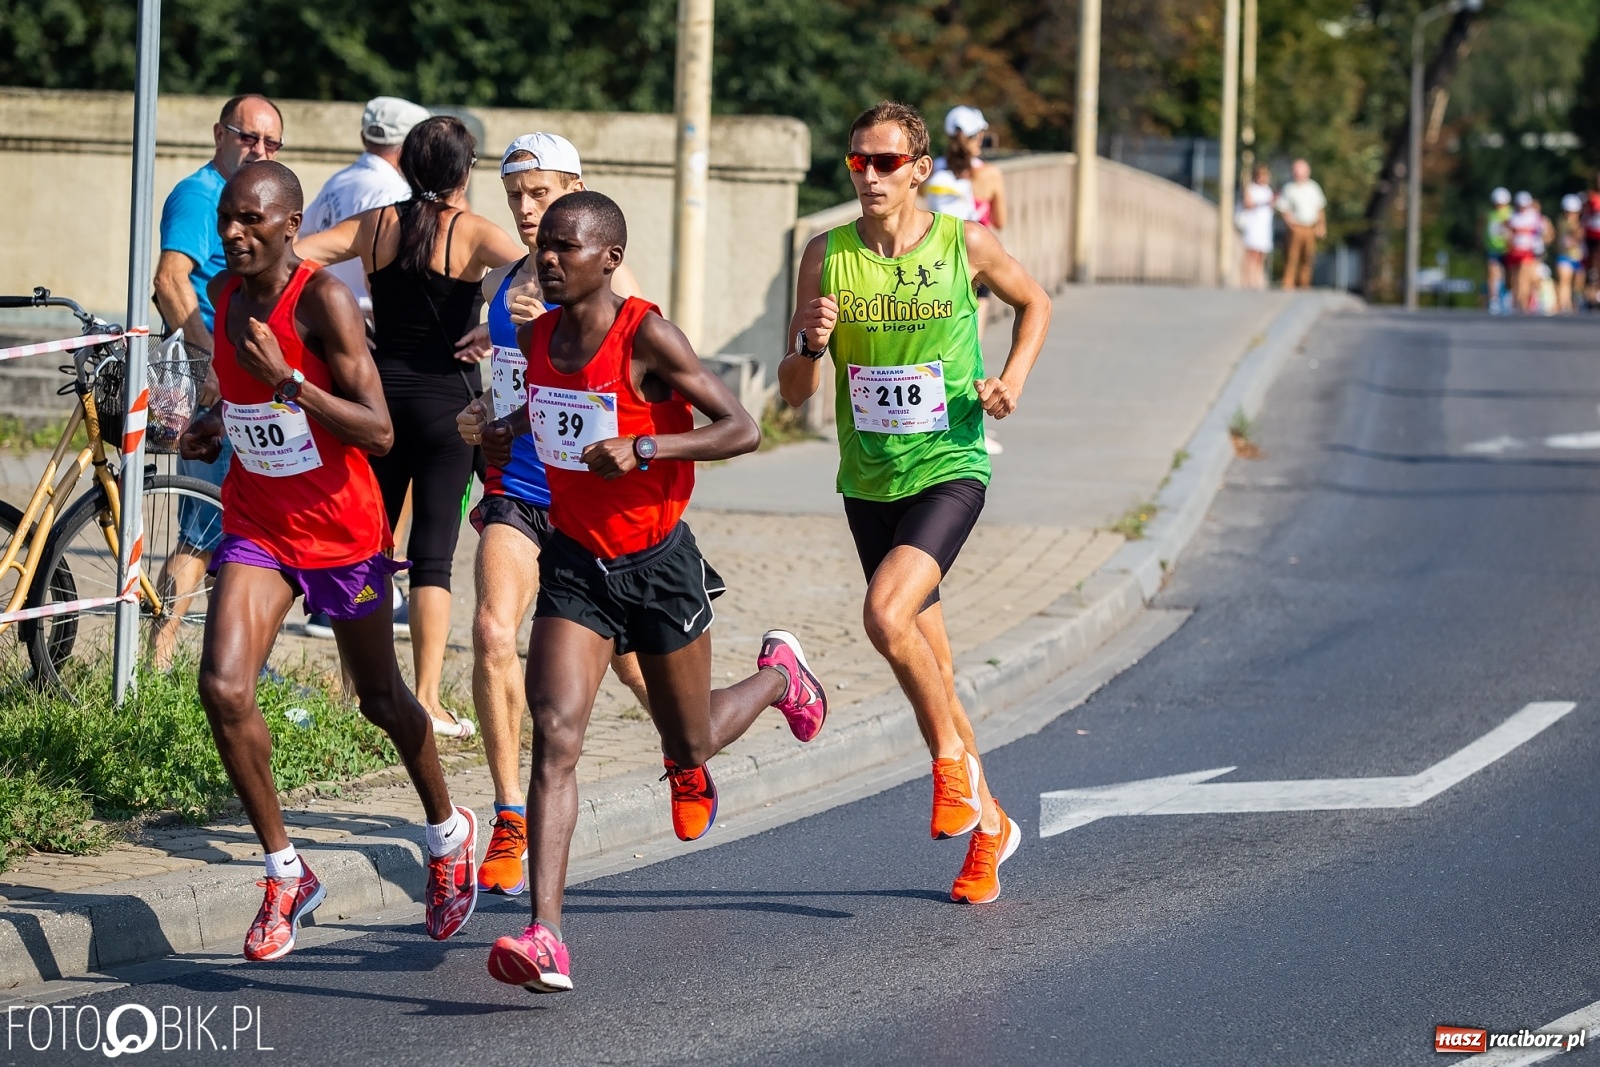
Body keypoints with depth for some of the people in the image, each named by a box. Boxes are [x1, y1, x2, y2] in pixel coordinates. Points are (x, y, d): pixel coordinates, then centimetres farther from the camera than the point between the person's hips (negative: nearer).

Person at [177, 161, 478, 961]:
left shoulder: (324, 300, -19)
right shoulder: (226, 293, 1)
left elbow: (379, 432, -23)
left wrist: (286, 381, -33)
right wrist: (213, 429, 3)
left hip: (341, 528, -4)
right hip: (256, 526, 5)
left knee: (381, 700, 14)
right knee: (223, 688, -17)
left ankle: (447, 834, 42)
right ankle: (285, 872, -3)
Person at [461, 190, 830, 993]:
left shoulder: (647, 338, -18)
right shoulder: (537, 338, 0)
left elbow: (742, 430, -20)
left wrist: (643, 449, -31)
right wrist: (501, 432, 3)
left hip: (658, 564, -4)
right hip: (575, 563, 4)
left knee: (691, 742, 15)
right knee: (554, 736, -16)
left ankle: (778, 676, 51)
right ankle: (545, 939, -23)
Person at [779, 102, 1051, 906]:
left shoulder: (964, 246, -7)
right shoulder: (826, 257, -2)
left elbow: (1034, 302, 14)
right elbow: (794, 393, 1)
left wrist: (1013, 378, -2)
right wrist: (810, 343, -20)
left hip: (949, 470, -4)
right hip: (868, 481, 4)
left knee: (886, 613, -27)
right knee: (930, 669, 10)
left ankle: (954, 758, -3)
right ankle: (988, 825, 27)